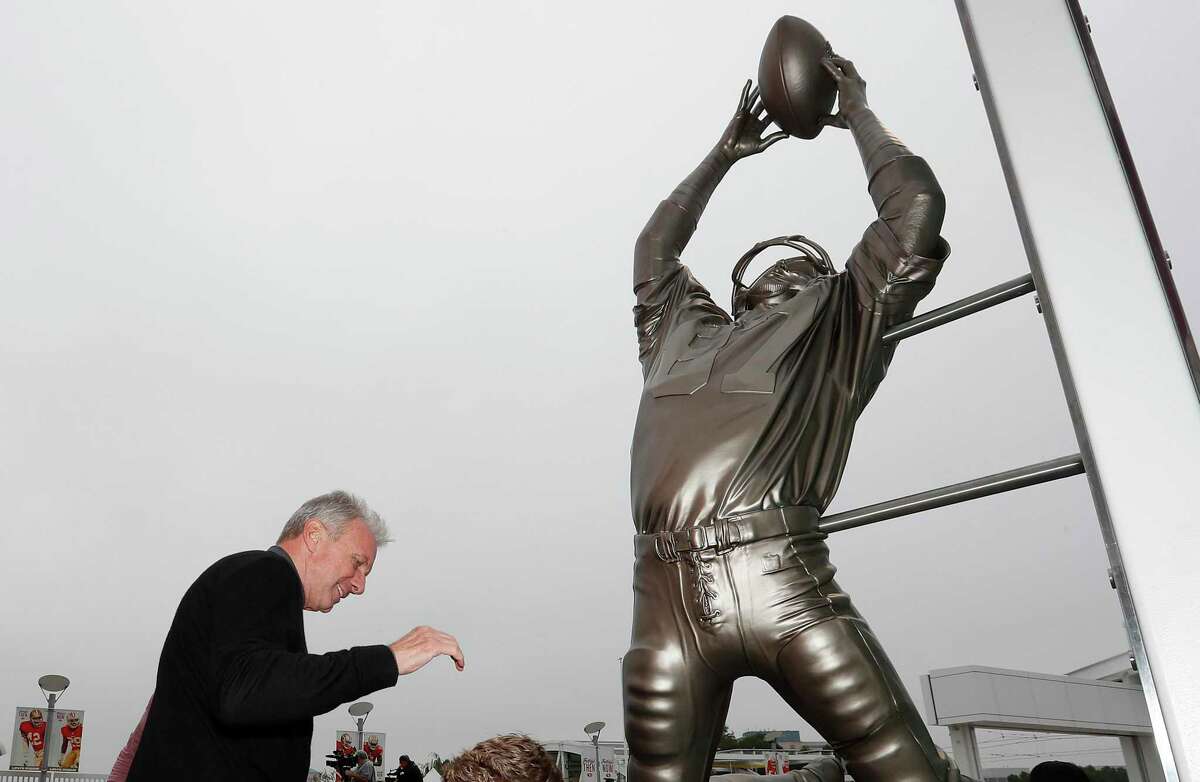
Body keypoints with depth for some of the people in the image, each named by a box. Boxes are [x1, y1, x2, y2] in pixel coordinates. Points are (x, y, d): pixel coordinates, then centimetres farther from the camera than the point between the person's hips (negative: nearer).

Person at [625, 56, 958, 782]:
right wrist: (724, 154, 49)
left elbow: (915, 204, 14)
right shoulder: (686, 332, 31)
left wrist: (858, 112, 28)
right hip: (664, 598, 4)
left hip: (781, 580, -3)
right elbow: (654, 251, 45)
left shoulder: (835, 328, 20)